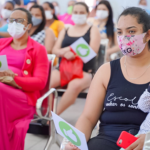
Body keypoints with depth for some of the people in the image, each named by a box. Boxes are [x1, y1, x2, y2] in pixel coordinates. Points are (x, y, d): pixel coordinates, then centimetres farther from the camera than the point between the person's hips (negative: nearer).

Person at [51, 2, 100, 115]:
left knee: (75, 85, -38)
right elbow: (55, 50, 10)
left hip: (84, 71, -3)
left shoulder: (93, 30, 10)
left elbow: (92, 50, -5)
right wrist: (65, 52, -13)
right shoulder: (65, 31, 21)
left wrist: (74, 54, -16)